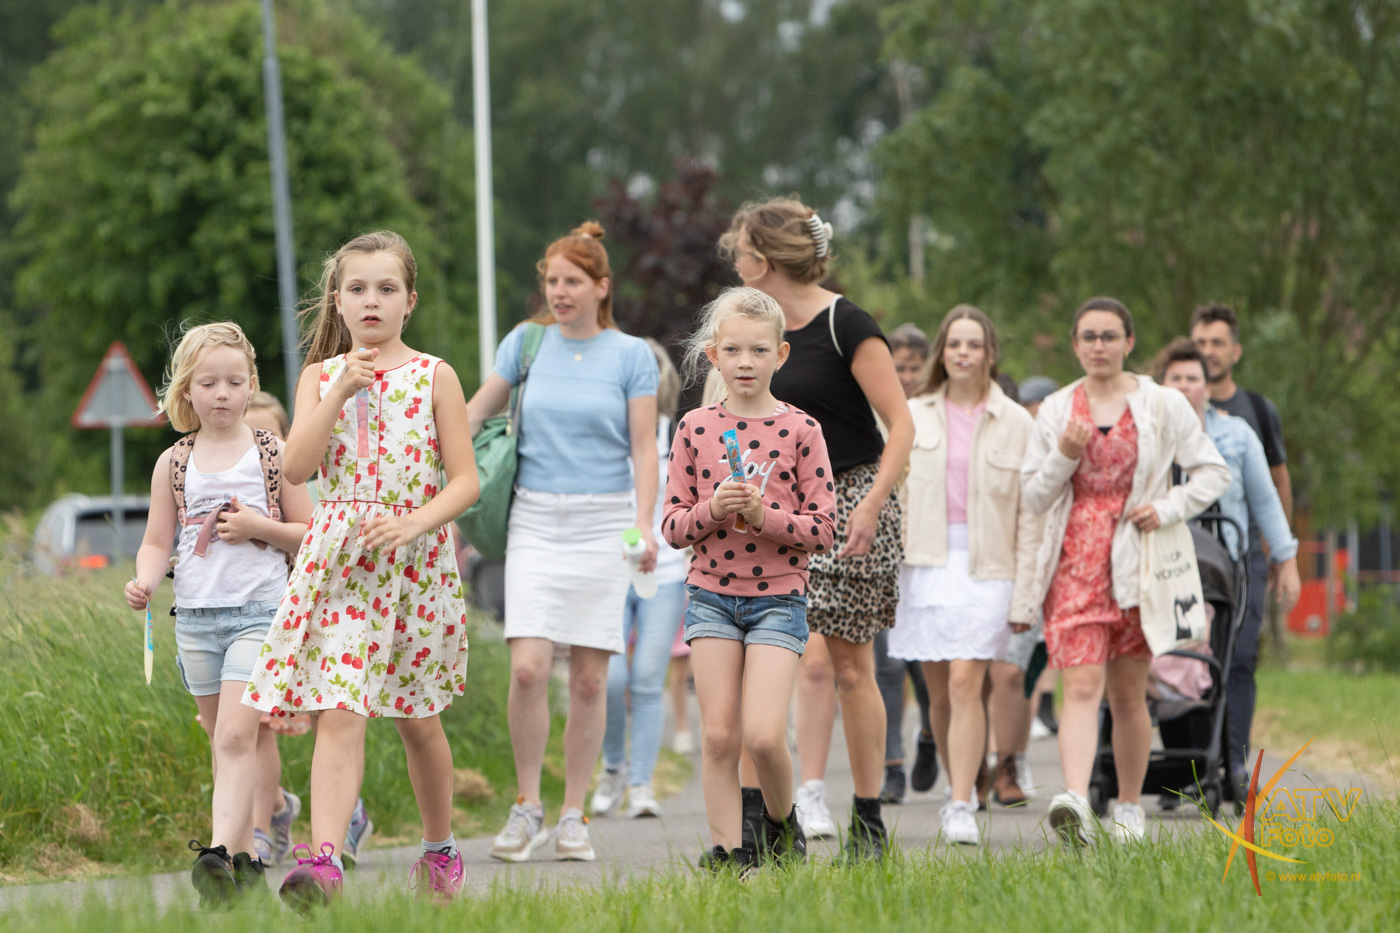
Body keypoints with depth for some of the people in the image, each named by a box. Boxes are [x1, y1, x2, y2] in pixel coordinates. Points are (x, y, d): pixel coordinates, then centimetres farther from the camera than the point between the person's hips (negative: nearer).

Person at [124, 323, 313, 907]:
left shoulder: (271, 455, 0)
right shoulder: (174, 464, 7)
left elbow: (309, 533, 5)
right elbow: (157, 541, 8)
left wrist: (258, 526, -12)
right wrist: (144, 583, -12)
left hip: (259, 611, -4)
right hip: (196, 616, 4)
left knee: (235, 734, -17)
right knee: (224, 742, 10)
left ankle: (221, 851, -26)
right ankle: (245, 858, 18)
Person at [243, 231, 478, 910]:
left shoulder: (433, 377, 2)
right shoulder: (321, 376, 7)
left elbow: (464, 480, -1)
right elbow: (298, 467, -6)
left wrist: (414, 524, -17)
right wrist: (340, 391, -13)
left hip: (415, 562, 0)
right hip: (337, 561, 0)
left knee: (416, 719, 11)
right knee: (339, 712, -14)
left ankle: (440, 847, 31)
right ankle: (324, 860, -26)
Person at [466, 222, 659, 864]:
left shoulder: (631, 356, 3)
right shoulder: (527, 343, 7)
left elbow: (644, 451, 1)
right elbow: (477, 410, 17)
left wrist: (643, 525, -11)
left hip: (603, 522, -1)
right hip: (535, 521, 1)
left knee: (589, 678, 0)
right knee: (528, 667, -13)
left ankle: (573, 817, 10)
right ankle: (527, 806, 2)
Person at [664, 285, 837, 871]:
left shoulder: (798, 429, -2)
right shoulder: (695, 430, 3)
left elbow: (822, 530, -3)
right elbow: (672, 525, 4)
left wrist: (763, 515, -18)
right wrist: (712, 510, -15)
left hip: (778, 597, -2)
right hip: (711, 594, 2)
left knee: (763, 734, -11)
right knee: (718, 734, -1)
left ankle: (781, 823, 16)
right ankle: (726, 852, 7)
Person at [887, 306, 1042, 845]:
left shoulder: (1016, 425, 3)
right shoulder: (912, 417, 10)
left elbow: (1029, 517, 1)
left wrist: (1025, 594, -4)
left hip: (986, 568, -3)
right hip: (924, 565, 3)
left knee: (965, 683, -15)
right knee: (940, 693, 5)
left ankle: (962, 809, -16)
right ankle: (960, 789, 21)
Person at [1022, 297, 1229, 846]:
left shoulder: (1163, 405, 5)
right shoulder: (1056, 410, 10)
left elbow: (1214, 472, 7)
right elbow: (1032, 497, 11)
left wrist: (1168, 508, -8)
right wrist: (1064, 457, -7)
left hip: (1137, 563, 0)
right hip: (1074, 563, 0)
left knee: (1128, 693, 6)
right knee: (1081, 685, -15)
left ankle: (1129, 807, 20)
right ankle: (1075, 801, -31)